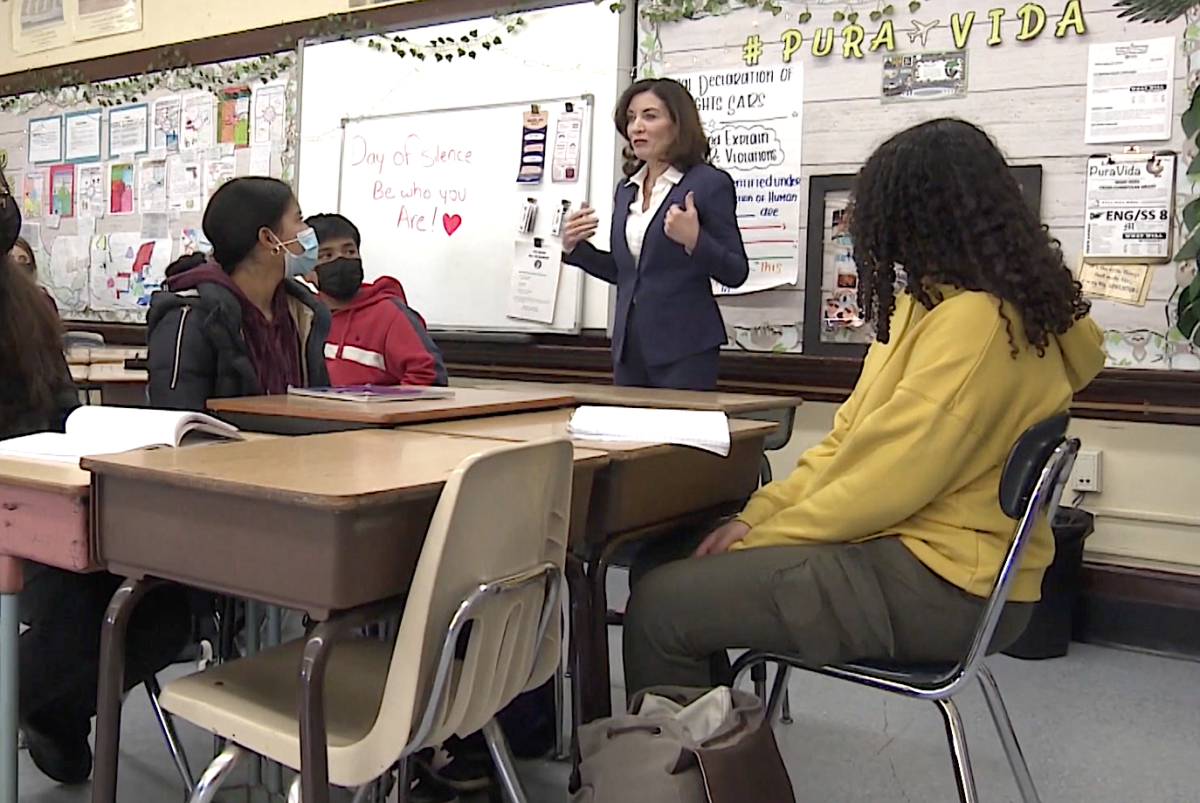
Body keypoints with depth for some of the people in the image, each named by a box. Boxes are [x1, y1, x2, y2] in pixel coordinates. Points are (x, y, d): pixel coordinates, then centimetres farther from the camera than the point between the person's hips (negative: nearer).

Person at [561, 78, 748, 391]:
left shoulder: (710, 183, -6)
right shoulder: (626, 190, 13)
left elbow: (736, 273, -8)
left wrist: (694, 241, -24)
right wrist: (575, 249, 6)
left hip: (684, 345, -6)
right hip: (629, 344, 6)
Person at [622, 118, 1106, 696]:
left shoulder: (975, 322, -18)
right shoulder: (936, 304, 15)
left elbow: (888, 480, -21)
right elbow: (849, 439, 13)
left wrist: (761, 536, -10)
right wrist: (760, 513, 2)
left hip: (938, 587, -10)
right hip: (908, 546, 10)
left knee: (660, 603, -15)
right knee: (669, 560, 6)